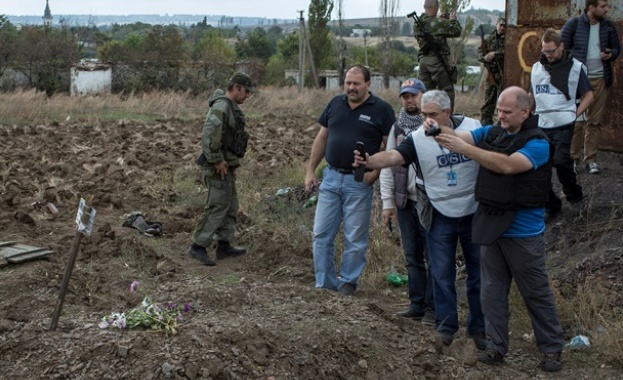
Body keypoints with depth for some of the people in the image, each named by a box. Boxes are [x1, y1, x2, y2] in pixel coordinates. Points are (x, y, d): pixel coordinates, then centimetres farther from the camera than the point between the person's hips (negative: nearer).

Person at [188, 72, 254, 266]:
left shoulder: (232, 107, 14)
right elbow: (209, 136, -27)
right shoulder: (221, 107, -19)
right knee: (217, 207, -8)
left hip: (227, 167, 10)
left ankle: (224, 245, 22)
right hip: (218, 169, -10)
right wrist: (217, 161, -23)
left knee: (230, 206, 14)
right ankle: (198, 246, -2)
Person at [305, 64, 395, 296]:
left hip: (358, 181, -4)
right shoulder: (335, 104, 7)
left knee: (355, 238, 5)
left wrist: (375, 172, -17)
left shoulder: (381, 110, -6)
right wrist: (311, 171, 9)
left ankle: (349, 282, 20)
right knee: (321, 233, 6)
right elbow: (321, 138, 13)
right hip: (330, 177, 4)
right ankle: (325, 283, 17)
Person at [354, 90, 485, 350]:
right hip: (440, 217, -1)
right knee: (442, 273, 5)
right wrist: (369, 161, -47)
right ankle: (446, 326, 20)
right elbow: (393, 156, -27)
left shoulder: (474, 128, -7)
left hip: (474, 213, 1)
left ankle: (478, 328, 23)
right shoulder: (418, 139, -11)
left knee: (479, 273, 9)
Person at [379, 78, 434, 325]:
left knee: (433, 257, 1)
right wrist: (387, 201, 7)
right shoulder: (397, 127, 11)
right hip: (405, 201, 5)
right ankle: (417, 304, 21)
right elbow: (387, 165, 12)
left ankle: (433, 307, 10)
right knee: (412, 256, 12)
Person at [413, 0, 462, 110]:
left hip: (423, 60, 6)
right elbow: (457, 31, -5)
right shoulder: (438, 22, -12)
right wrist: (453, 20, 16)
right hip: (437, 61, -6)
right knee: (447, 91, 2)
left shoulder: (416, 24, 5)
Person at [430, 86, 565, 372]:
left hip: (523, 232, -6)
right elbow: (460, 136, -5)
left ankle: (552, 348, 20)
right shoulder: (491, 133, 7)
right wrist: (438, 129, -29)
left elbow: (507, 165, -28)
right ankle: (497, 345, 23)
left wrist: (464, 148, -33)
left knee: (536, 293, 6)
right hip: (491, 228, 6)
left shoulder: (537, 143, -13)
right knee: (492, 290, 12)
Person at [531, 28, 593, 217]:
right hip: (540, 125, 5)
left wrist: (574, 114, -6)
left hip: (563, 125, -5)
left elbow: (588, 96, 5)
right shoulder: (537, 68, 14)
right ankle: (551, 205, 16)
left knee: (561, 160, -19)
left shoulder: (575, 67, 2)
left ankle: (575, 197, 7)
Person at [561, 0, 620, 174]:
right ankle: (573, 158, 7)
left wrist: (611, 54, -7)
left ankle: (591, 159, 12)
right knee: (576, 120, -1)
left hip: (600, 79, 3)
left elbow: (616, 47, 16)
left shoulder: (609, 26, 6)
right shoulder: (573, 24, -5)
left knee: (595, 121, 5)